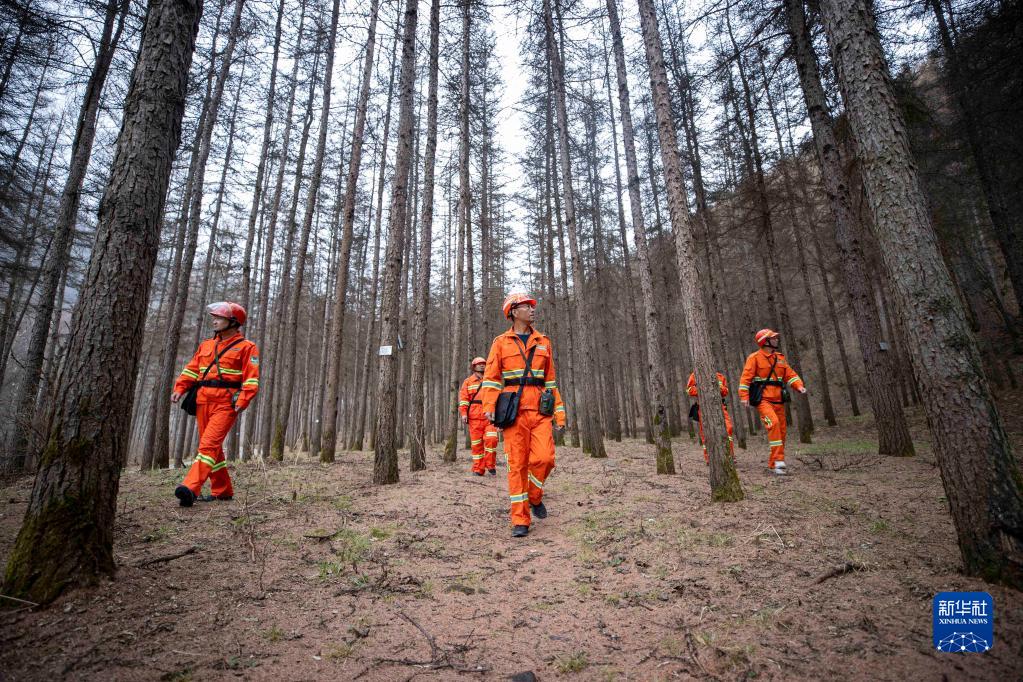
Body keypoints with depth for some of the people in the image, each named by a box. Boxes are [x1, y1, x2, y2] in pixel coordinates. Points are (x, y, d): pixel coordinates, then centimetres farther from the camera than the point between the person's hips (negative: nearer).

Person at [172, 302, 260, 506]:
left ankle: (191, 489, -24)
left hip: (226, 404, -7)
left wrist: (242, 401, -20)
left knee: (209, 444, -17)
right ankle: (222, 491, 20)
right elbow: (191, 369, 18)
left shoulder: (246, 347, -2)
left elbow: (251, 379, -10)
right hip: (203, 402, 7)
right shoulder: (206, 345, 19)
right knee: (214, 447, 11)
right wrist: (180, 388, 2)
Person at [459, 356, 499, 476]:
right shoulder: (468, 381, 13)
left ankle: (490, 465, 1)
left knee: (491, 439, -15)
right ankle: (478, 469, 11)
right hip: (474, 417, 0)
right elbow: (463, 398, 6)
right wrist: (463, 413, -6)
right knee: (476, 443, 1)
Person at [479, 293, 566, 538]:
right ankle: (520, 520, 10)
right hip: (514, 410, -2)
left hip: (540, 410, 2)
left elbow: (550, 379, 16)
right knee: (517, 464, 0)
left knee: (544, 458, -9)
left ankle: (534, 497, 22)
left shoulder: (543, 342, 15)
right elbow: (491, 377, 1)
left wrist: (559, 412, 10)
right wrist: (489, 405, -13)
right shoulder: (501, 342, 6)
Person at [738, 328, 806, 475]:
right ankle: (778, 460, -23)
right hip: (763, 400, -7)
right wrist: (744, 396, -16)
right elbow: (746, 377, -8)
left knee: (781, 431, 8)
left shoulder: (780, 358, 15)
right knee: (773, 423, -27)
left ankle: (773, 464, 21)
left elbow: (790, 374, 13)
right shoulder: (755, 357, -4)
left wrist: (799, 386, -6)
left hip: (778, 401, 7)